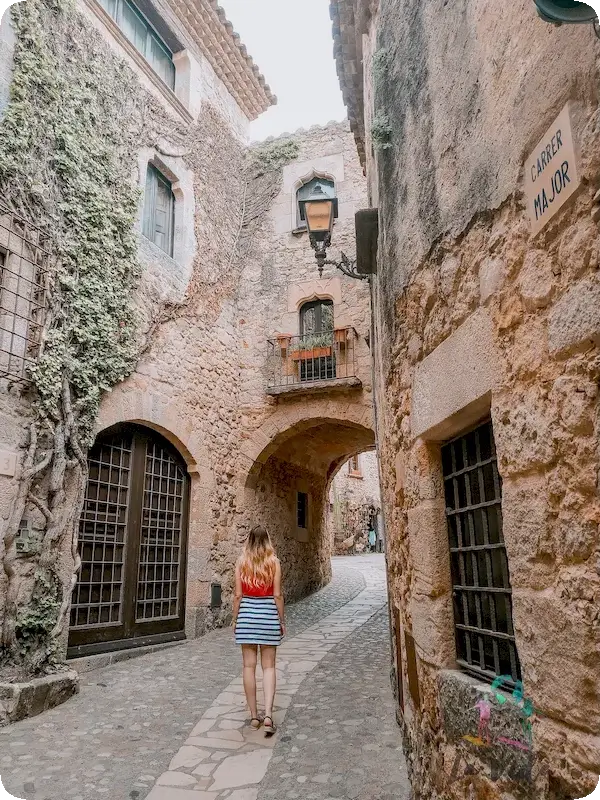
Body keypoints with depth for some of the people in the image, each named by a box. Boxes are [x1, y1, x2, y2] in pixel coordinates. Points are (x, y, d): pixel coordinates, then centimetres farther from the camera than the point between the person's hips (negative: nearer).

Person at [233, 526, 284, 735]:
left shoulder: (242, 562, -1)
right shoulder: (274, 562, -4)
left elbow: (238, 595, -1)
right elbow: (277, 595, -5)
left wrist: (235, 619, 10)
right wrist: (281, 621, 5)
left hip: (247, 612, 1)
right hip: (268, 613, -1)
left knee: (249, 666, 9)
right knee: (268, 666, 8)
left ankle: (254, 715, 15)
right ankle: (268, 714, -4)